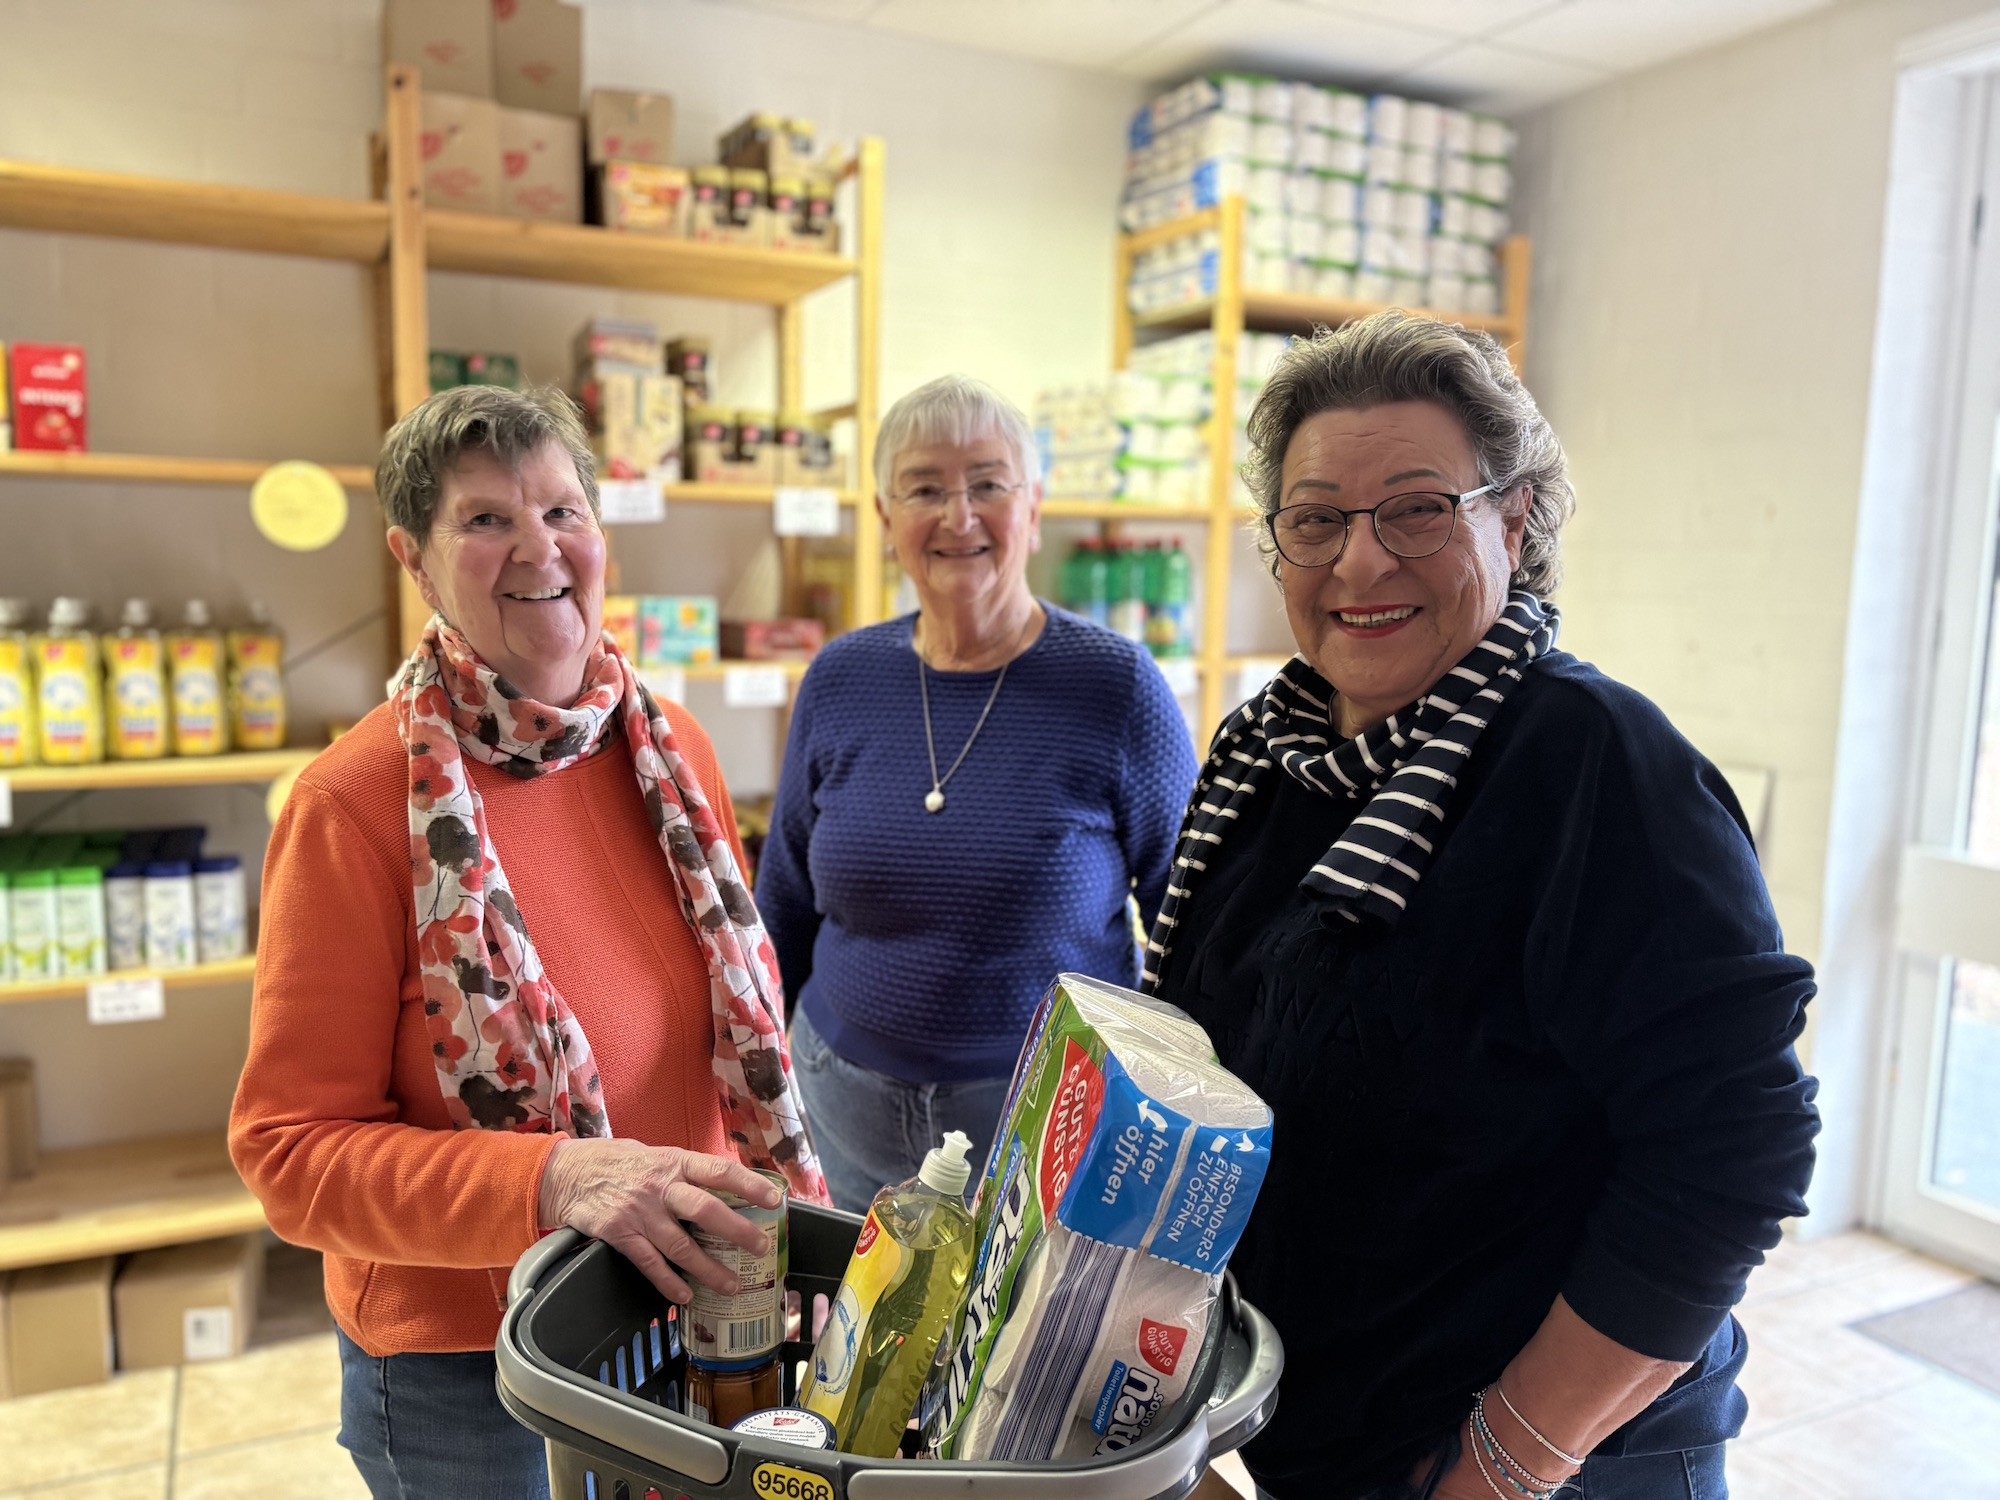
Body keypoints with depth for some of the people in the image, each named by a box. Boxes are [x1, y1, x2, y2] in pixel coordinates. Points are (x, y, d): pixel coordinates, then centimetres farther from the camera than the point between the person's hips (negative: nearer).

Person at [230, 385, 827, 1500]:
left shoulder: (674, 752, -4)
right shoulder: (356, 801, -19)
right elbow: (292, 1147, -15)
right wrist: (551, 1180, -29)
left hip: (693, 1316, 5)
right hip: (465, 1378, -4)